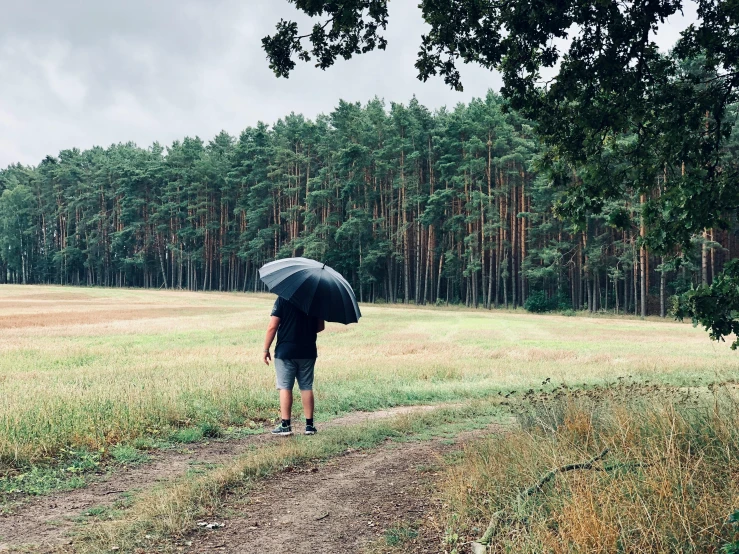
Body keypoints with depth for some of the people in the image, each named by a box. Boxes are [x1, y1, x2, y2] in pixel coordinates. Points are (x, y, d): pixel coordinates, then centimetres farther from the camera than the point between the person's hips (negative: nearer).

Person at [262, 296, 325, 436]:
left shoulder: (283, 299, -7)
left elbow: (272, 326, -10)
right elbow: (321, 326, 9)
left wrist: (266, 349, -3)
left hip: (285, 351, -4)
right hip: (308, 351, 4)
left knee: (285, 387, 2)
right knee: (306, 387, 9)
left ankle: (285, 425, 1)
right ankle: (309, 425, 11)